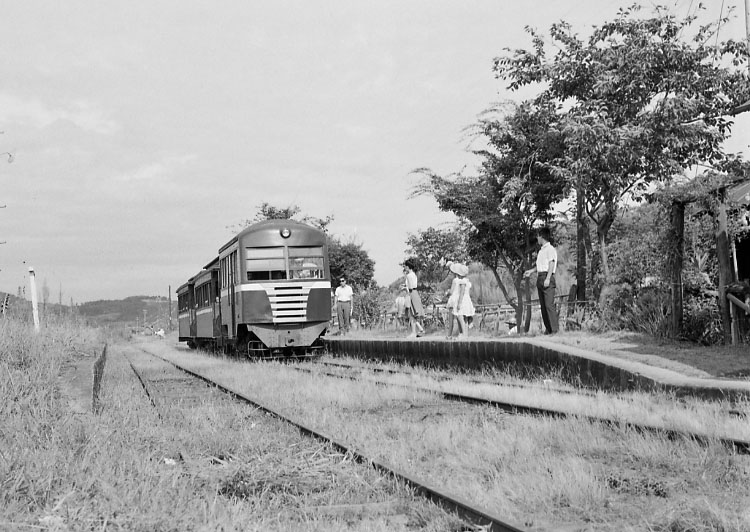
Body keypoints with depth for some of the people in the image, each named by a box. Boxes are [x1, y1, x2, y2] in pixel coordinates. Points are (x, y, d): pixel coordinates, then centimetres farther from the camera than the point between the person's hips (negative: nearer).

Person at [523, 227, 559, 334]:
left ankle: (554, 329, -13)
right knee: (543, 305, 6)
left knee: (549, 304, -13)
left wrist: (547, 278, -20)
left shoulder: (550, 249, -5)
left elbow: (551, 264, -12)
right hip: (540, 277, 9)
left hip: (547, 277, -9)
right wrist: (530, 271, 26)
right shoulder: (541, 250, 21)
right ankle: (548, 329, 8)